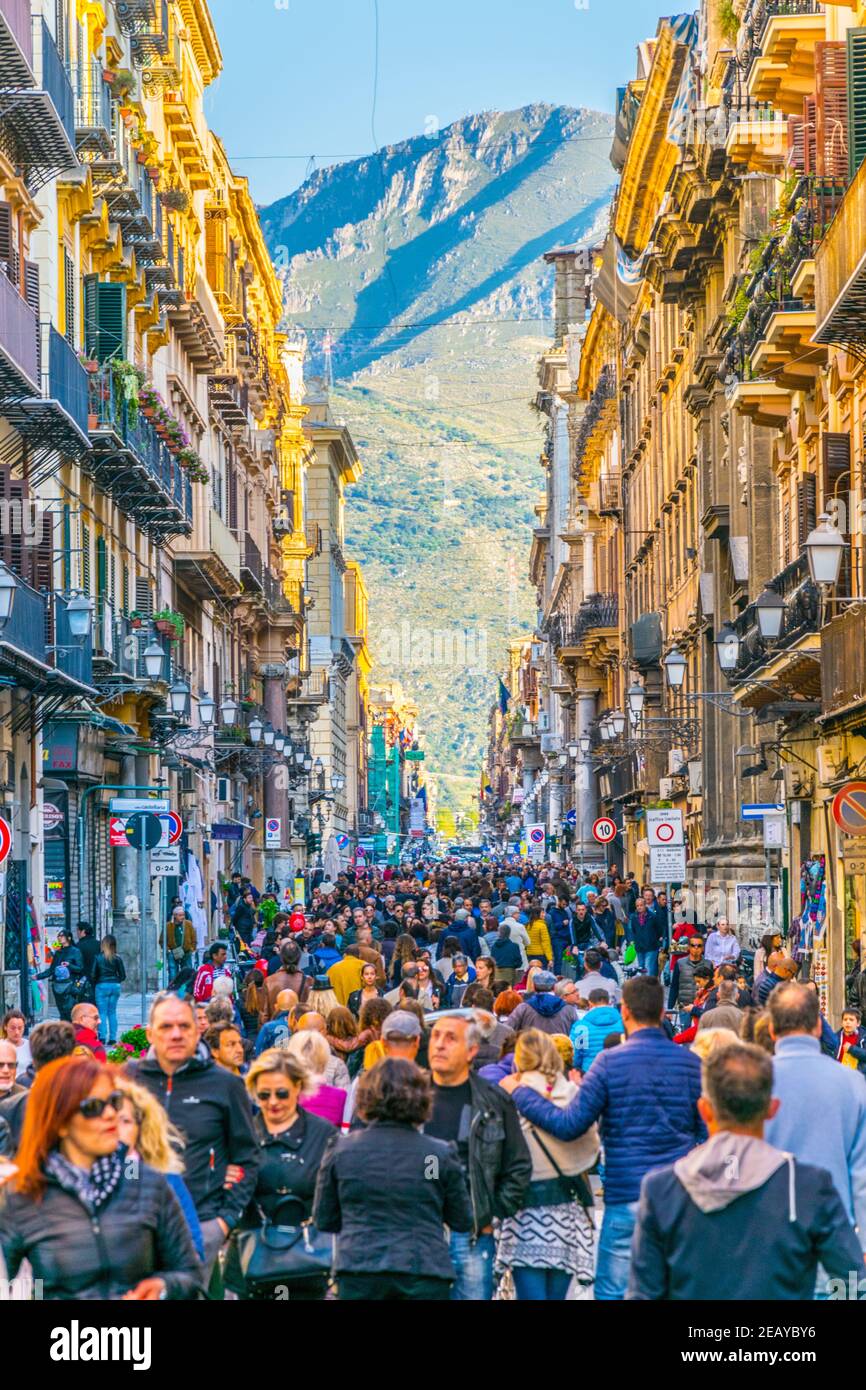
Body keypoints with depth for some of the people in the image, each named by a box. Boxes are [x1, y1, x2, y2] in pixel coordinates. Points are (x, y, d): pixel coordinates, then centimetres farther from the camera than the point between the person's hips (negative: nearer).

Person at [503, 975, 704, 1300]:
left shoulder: (611, 1062, -8)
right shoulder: (692, 1063, 3)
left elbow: (569, 1126, -9)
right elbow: (707, 1132, 9)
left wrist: (519, 1093, 1)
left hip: (627, 1196, -3)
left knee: (611, 1291, 4)